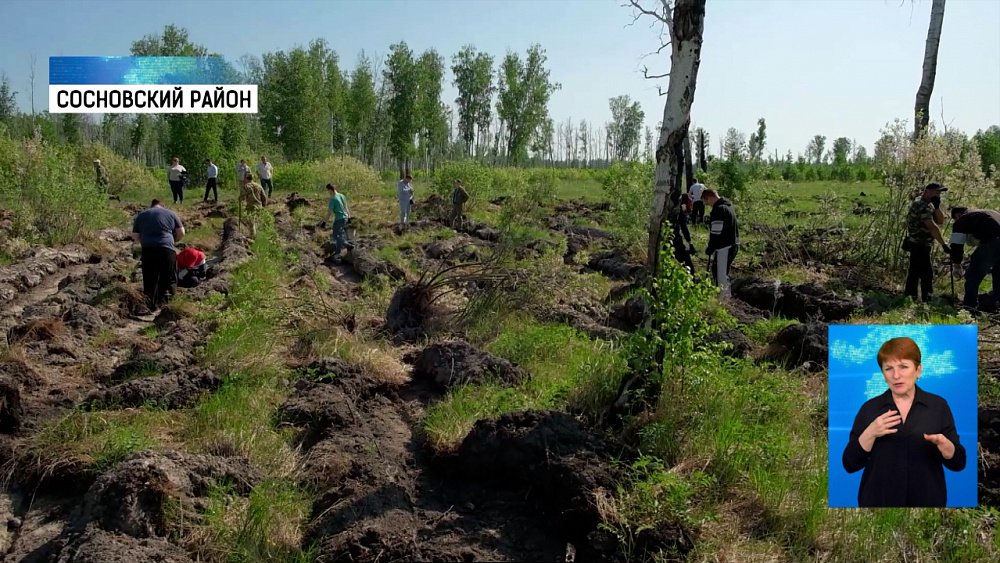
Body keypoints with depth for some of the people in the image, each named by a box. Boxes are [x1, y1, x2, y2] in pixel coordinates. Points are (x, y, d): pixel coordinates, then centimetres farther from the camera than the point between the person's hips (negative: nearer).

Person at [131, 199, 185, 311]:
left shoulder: (141, 215, 18)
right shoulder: (170, 213, 13)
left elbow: (135, 236, 16)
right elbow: (181, 233, 10)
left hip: (147, 250, 2)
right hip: (166, 249, -2)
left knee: (150, 279, 10)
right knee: (169, 278, 9)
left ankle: (151, 305, 9)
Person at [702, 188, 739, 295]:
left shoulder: (719, 209, -17)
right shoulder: (727, 206, 16)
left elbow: (716, 232, -20)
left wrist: (710, 249, -12)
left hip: (724, 247, -11)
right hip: (732, 245, 11)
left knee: (722, 275, -6)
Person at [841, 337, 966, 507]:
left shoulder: (938, 406, 0)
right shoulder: (870, 408, -1)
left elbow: (958, 463, -1)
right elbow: (850, 464, -5)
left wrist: (943, 443, -20)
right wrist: (870, 433, -19)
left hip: (926, 500, 0)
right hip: (878, 500, 0)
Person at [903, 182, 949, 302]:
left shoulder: (929, 205, 13)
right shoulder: (920, 205, -20)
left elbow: (940, 220, 7)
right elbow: (932, 227, -27)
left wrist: (937, 206, -9)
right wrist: (944, 245, -29)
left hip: (920, 244, 11)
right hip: (919, 245, -11)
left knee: (914, 272, 14)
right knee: (927, 273, -10)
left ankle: (908, 296, 20)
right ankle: (927, 300, -8)